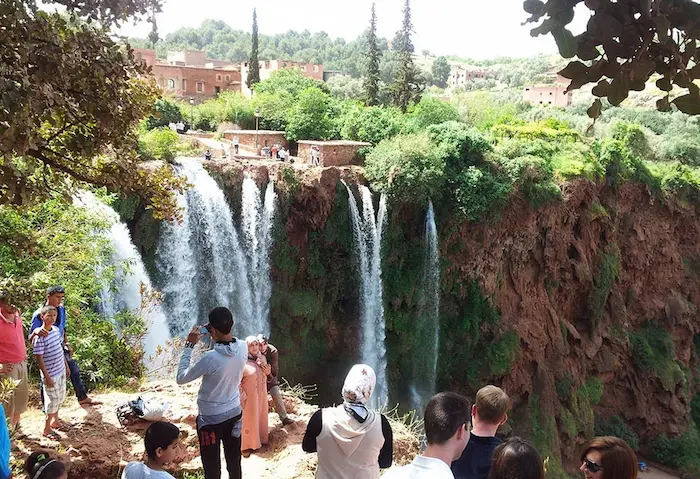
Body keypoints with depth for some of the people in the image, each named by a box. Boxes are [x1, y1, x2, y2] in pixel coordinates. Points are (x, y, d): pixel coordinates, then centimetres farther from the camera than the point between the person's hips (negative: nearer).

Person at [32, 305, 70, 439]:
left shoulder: (56, 330, 1)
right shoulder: (39, 336, -22)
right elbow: (39, 357, -20)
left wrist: (66, 366, 16)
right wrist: (46, 376, -19)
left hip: (61, 371, 7)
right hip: (51, 374, -7)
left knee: (60, 397, 21)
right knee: (52, 400, 4)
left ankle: (55, 420, 40)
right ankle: (47, 429, 21)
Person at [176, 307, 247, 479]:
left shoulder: (210, 358, -30)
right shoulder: (243, 347, -13)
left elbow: (181, 378, -15)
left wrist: (189, 345, -13)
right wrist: (218, 336, 0)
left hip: (211, 419, -5)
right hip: (235, 413, 5)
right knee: (234, 461, 21)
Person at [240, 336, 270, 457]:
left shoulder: (262, 358, -1)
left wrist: (268, 372, -9)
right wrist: (243, 397, -16)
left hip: (262, 394, 6)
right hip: (249, 396, -6)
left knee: (261, 416, 19)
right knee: (249, 420, 5)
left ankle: (260, 439, 38)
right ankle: (246, 446, 19)